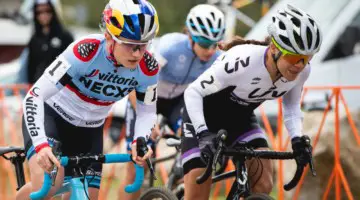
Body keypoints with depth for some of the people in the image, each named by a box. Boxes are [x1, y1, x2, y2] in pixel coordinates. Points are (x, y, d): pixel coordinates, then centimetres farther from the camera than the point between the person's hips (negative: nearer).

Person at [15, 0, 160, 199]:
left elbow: (147, 111, -2)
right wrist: (41, 145, -47)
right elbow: (34, 97, -34)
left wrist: (139, 141, -24)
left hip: (89, 130, 5)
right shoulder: (85, 52, -33)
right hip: (51, 115, -5)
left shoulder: (148, 68, -19)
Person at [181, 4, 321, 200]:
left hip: (240, 118, 5)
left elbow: (291, 106, -1)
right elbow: (193, 92, -29)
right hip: (204, 117, -5)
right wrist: (203, 135, -41)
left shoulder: (301, 70, -20)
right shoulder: (243, 60, -37)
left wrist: (297, 139, -19)